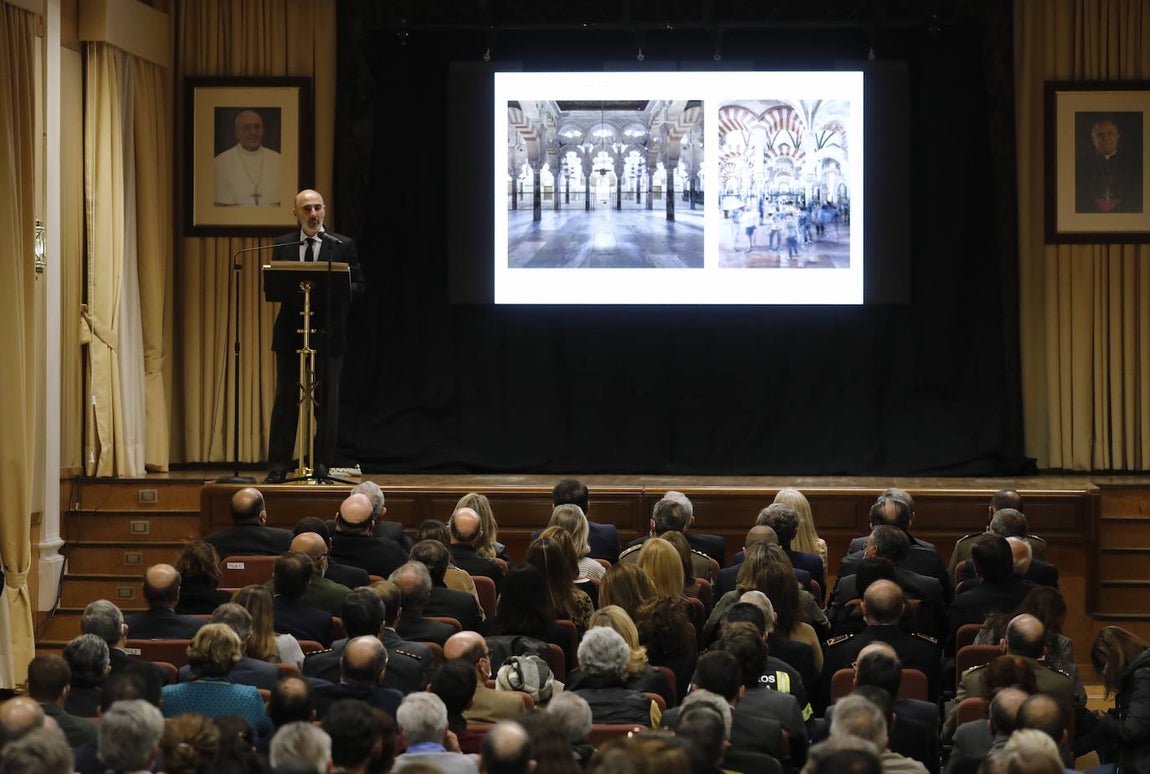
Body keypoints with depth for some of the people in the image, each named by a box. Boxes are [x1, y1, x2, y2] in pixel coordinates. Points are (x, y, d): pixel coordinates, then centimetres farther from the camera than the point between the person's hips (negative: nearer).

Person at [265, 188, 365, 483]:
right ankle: (278, 467, 5)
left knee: (327, 402, 2)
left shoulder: (343, 245, 4)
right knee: (286, 400, 2)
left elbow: (358, 287, 2)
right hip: (291, 333, 1)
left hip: (328, 334, -1)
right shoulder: (282, 245, 10)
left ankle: (322, 467, 8)